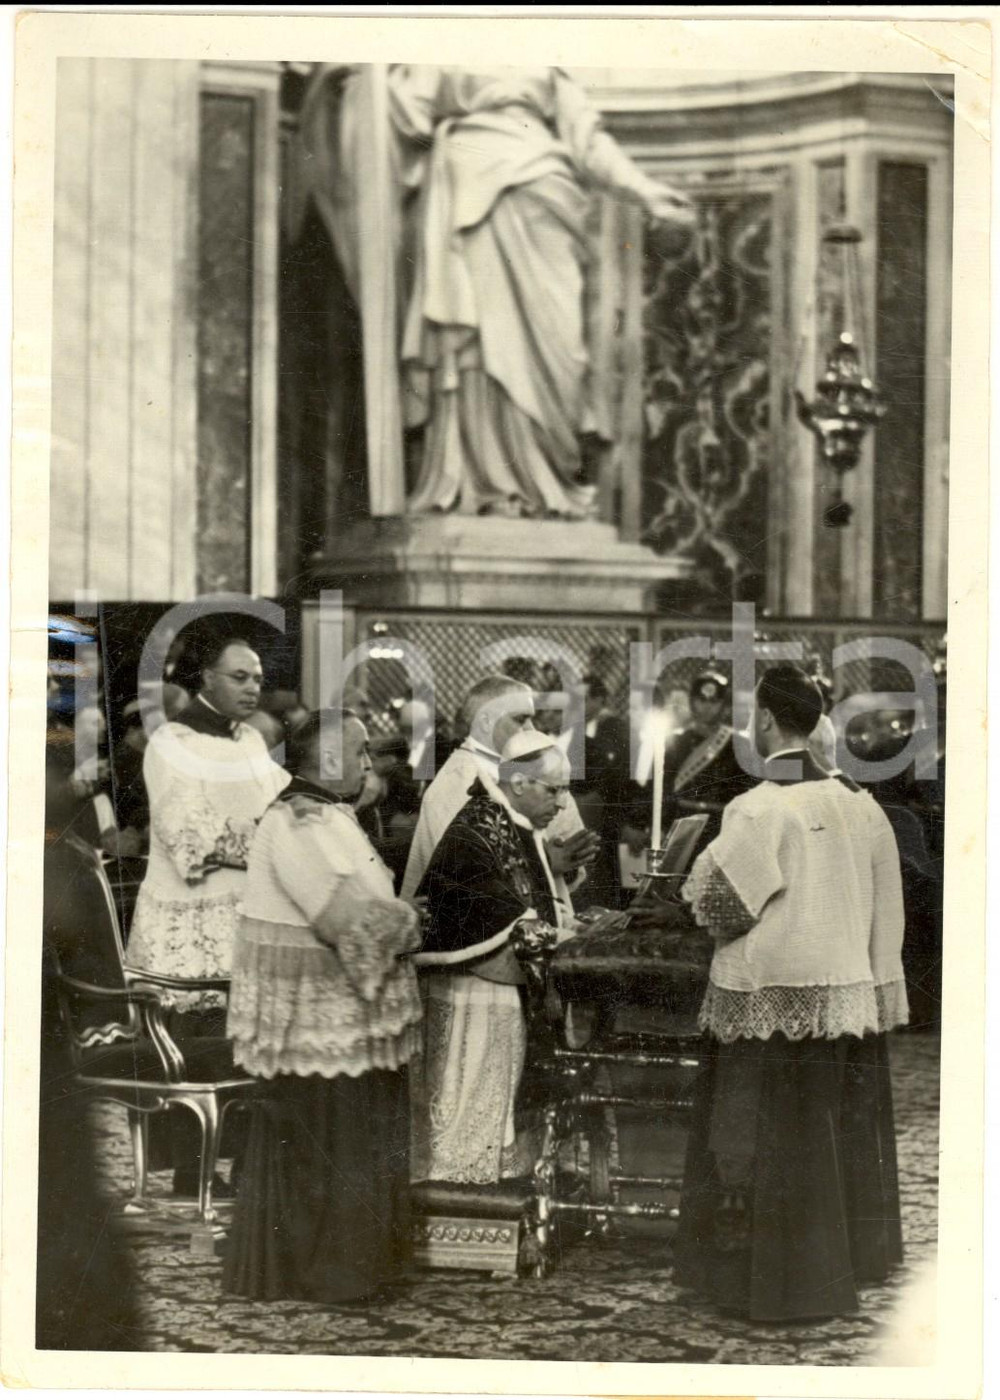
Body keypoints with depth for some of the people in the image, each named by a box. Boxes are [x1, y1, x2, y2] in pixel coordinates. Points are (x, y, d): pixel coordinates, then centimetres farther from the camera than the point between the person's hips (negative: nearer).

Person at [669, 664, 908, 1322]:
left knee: (771, 1138, 3)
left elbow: (714, 902, -15)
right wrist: (878, 984, 15)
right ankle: (844, 1259, 26)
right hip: (847, 990, 6)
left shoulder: (759, 807, -16)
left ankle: (775, 1274, 8)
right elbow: (887, 910, 8)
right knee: (839, 1129, 16)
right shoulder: (861, 804, 3)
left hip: (772, 996, -6)